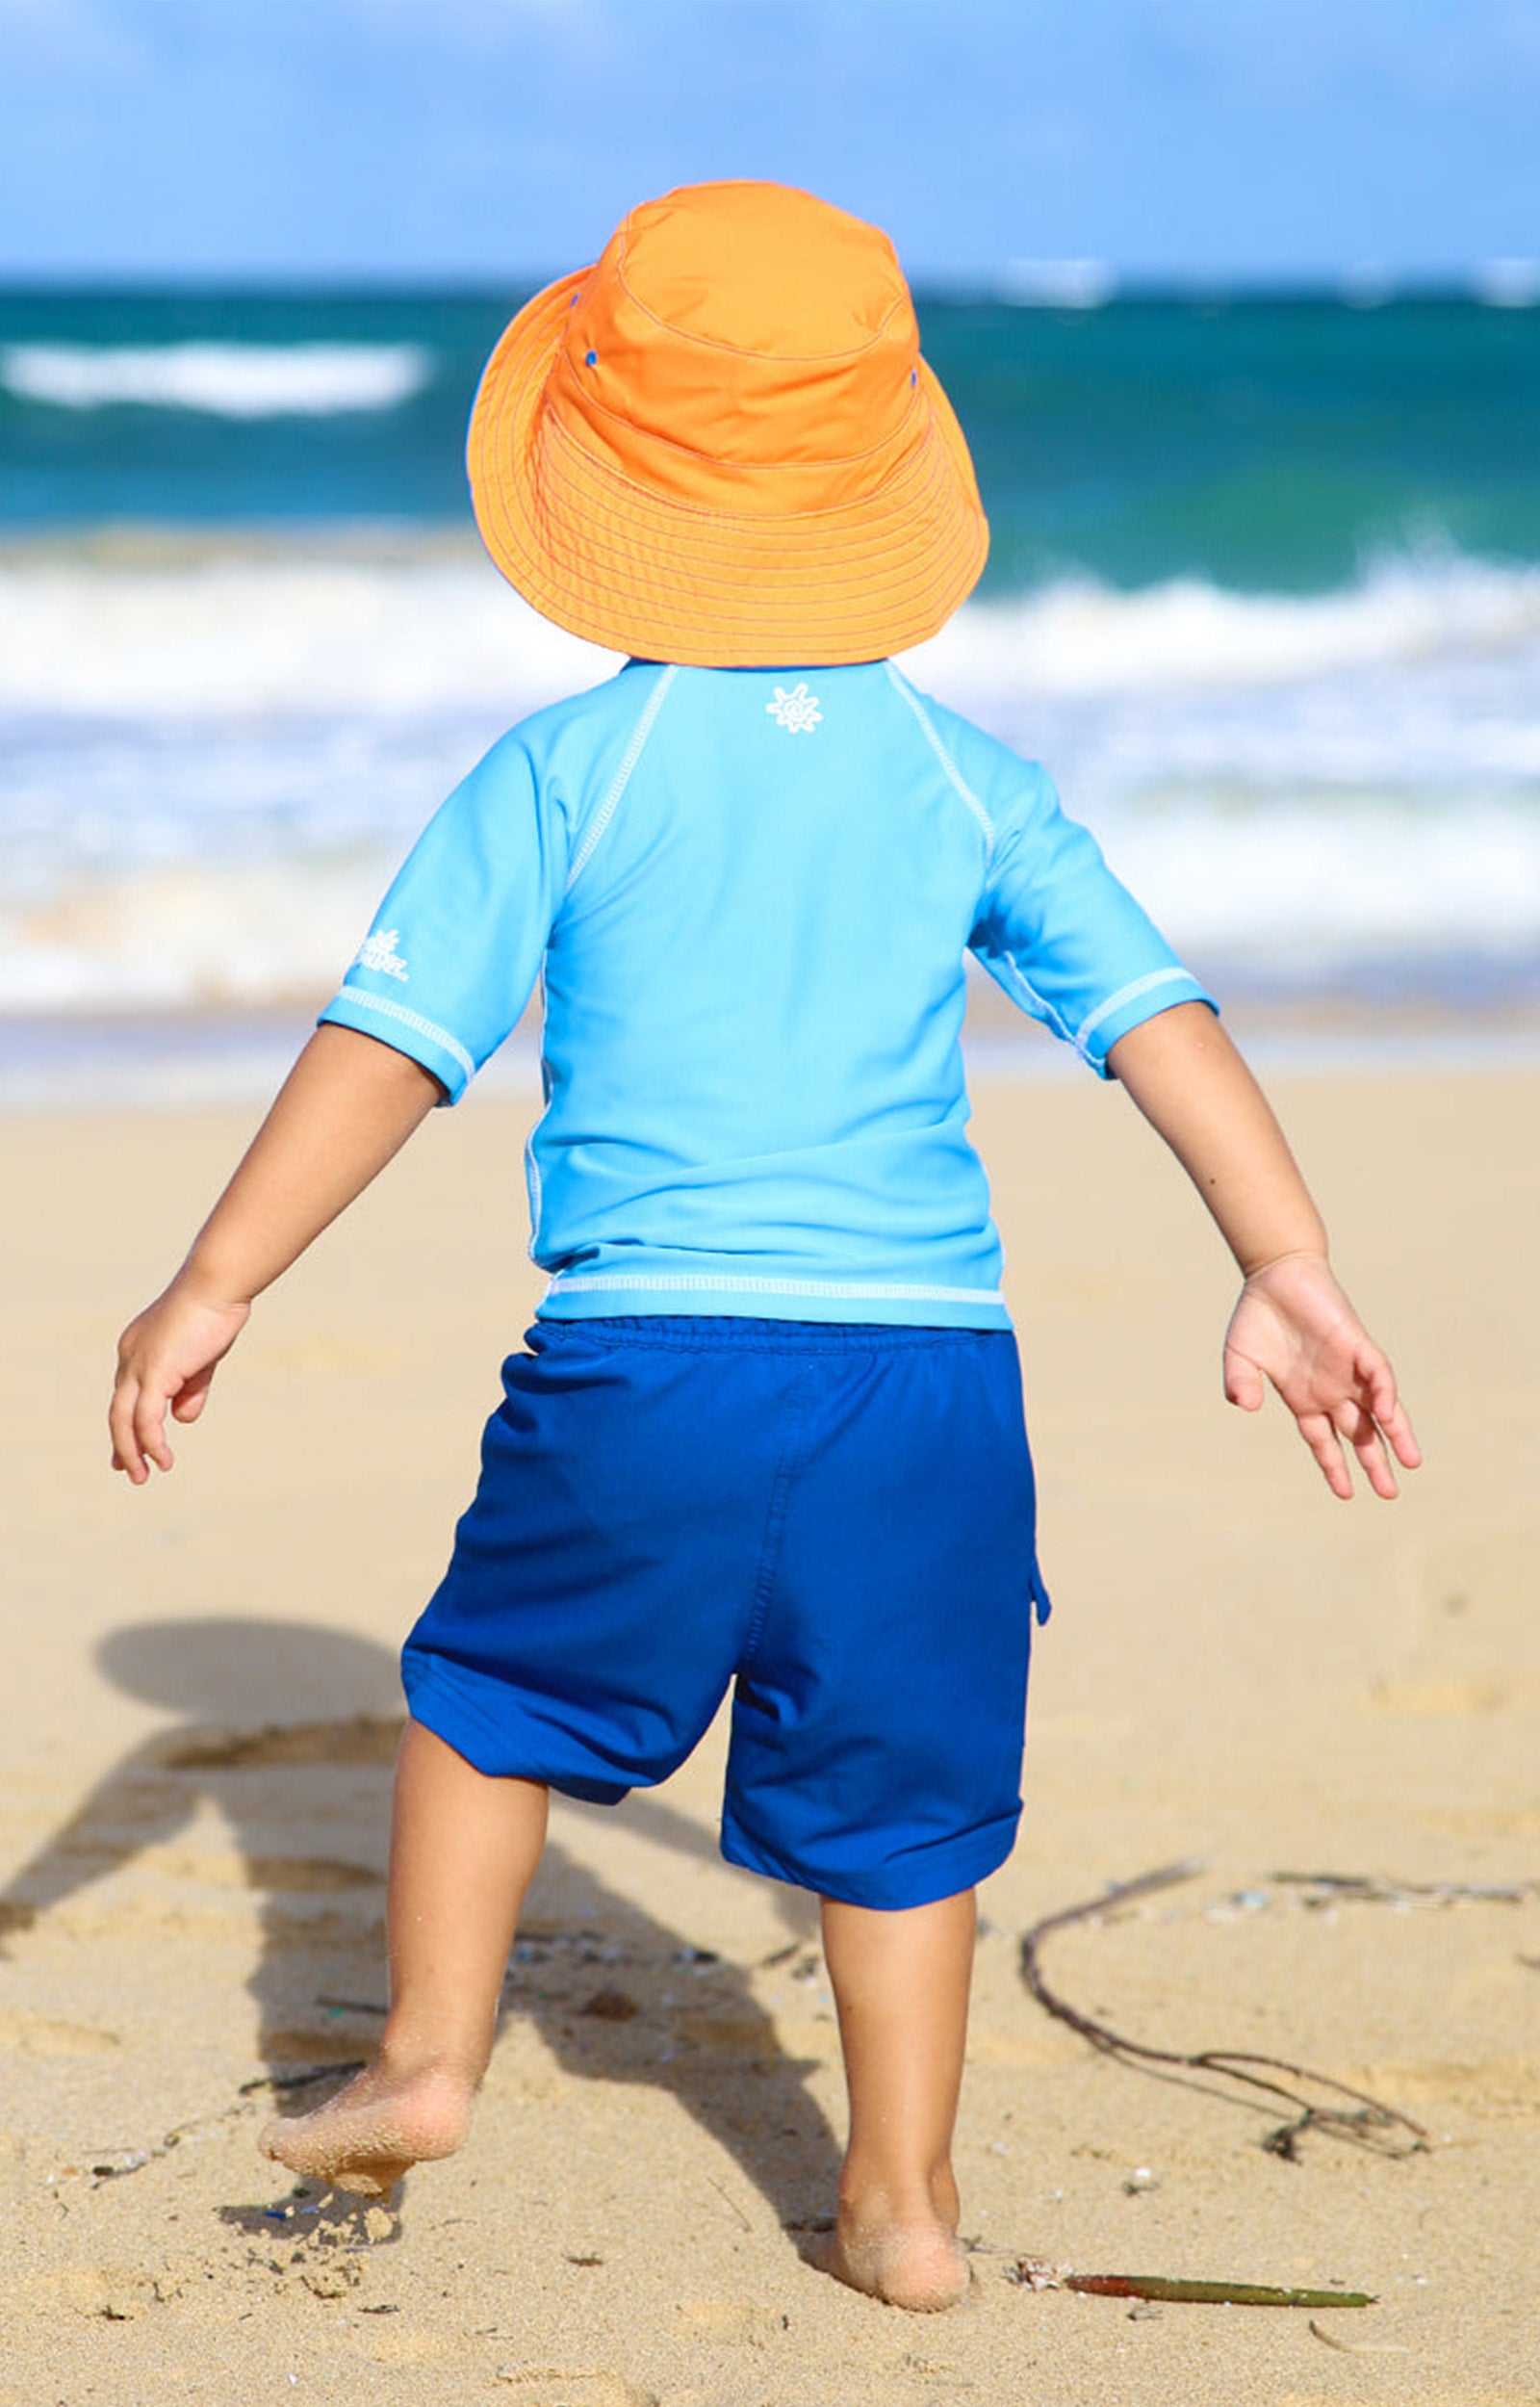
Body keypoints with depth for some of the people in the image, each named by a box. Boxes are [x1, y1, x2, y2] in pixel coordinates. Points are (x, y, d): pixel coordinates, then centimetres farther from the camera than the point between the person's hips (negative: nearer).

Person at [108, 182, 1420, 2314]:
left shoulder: (562, 771, 0)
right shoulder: (964, 776, 8)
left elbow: (393, 1041, -3)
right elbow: (1156, 1013, 4)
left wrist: (216, 1285, 1)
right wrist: (1293, 1276, 6)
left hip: (651, 1359, -2)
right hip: (927, 1360, 2)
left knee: (494, 1694, 22)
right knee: (897, 1792, 12)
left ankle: (427, 2055, 21)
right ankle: (902, 2201, 16)